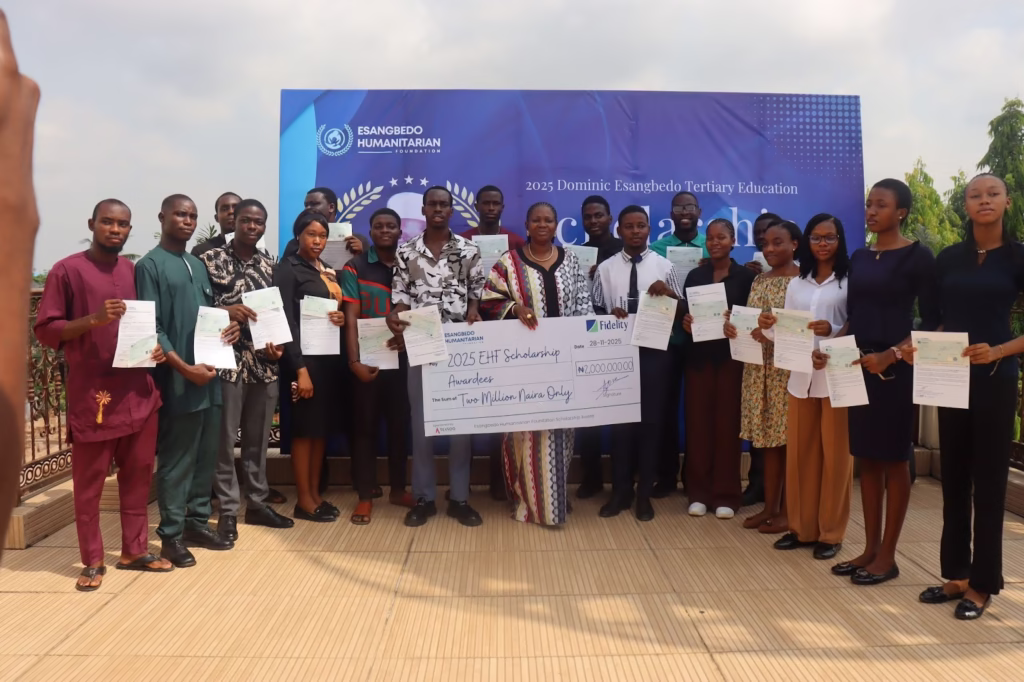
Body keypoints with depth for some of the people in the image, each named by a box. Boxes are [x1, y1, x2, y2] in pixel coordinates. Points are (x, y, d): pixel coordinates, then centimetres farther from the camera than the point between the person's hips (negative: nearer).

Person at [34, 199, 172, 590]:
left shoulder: (135, 271, 11)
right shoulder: (67, 271, -5)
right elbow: (45, 330, -7)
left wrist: (155, 346, 0)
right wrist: (93, 320, -22)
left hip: (138, 390, 5)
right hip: (91, 394, -5)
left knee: (139, 474, 11)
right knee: (89, 482, 4)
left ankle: (134, 550, 23)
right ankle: (93, 561, 17)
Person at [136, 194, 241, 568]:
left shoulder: (198, 265, 16)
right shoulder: (150, 265, -5)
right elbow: (152, 328, -12)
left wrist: (228, 326, -1)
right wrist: (185, 368, -19)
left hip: (210, 375, 7)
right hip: (177, 381, -7)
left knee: (207, 455, 12)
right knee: (177, 459, 0)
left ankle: (197, 522, 25)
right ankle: (171, 534, 12)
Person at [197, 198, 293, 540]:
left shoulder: (270, 265, 11)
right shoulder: (211, 259, -2)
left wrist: (278, 346, -2)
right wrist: (225, 311, -20)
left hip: (264, 363, 4)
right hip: (227, 361, -4)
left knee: (258, 436, 13)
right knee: (225, 437, 2)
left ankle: (257, 502, 25)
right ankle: (228, 510, 13)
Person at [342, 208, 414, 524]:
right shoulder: (355, 268, 0)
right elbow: (351, 318, -6)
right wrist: (354, 361, -14)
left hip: (402, 358, 3)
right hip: (368, 360, -3)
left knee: (400, 425, 10)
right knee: (365, 426, 4)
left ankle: (398, 488, 24)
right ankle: (365, 496, 13)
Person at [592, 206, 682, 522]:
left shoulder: (664, 267, 3)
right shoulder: (606, 269, 5)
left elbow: (681, 311, 4)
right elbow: (596, 312, 8)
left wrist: (668, 292, -14)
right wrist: (611, 315, -13)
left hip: (654, 353, 0)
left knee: (652, 422, 6)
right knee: (620, 421, 6)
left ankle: (644, 494, 21)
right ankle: (620, 492, 21)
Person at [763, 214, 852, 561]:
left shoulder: (850, 281, -3)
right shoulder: (796, 283, 12)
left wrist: (832, 330, -24)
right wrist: (770, 326, -9)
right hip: (801, 376, 5)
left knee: (835, 454, 4)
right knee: (799, 452, 9)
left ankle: (830, 532, 15)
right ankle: (801, 527, 22)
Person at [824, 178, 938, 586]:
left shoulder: (917, 256, -6)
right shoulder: (859, 258, 11)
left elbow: (932, 322, -9)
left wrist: (891, 355, -21)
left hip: (895, 368, -6)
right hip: (859, 366, 6)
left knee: (893, 459, 3)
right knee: (867, 457, 10)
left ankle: (887, 555, 13)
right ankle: (870, 548, 20)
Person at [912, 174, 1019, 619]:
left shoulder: (1017, 258, -4)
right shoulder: (948, 259, 7)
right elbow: (940, 321, 9)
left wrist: (997, 352, -22)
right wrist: (915, 347, -9)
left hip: (994, 380, -4)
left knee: (988, 480, 2)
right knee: (953, 476, 10)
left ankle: (981, 583, 14)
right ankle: (955, 574, 22)